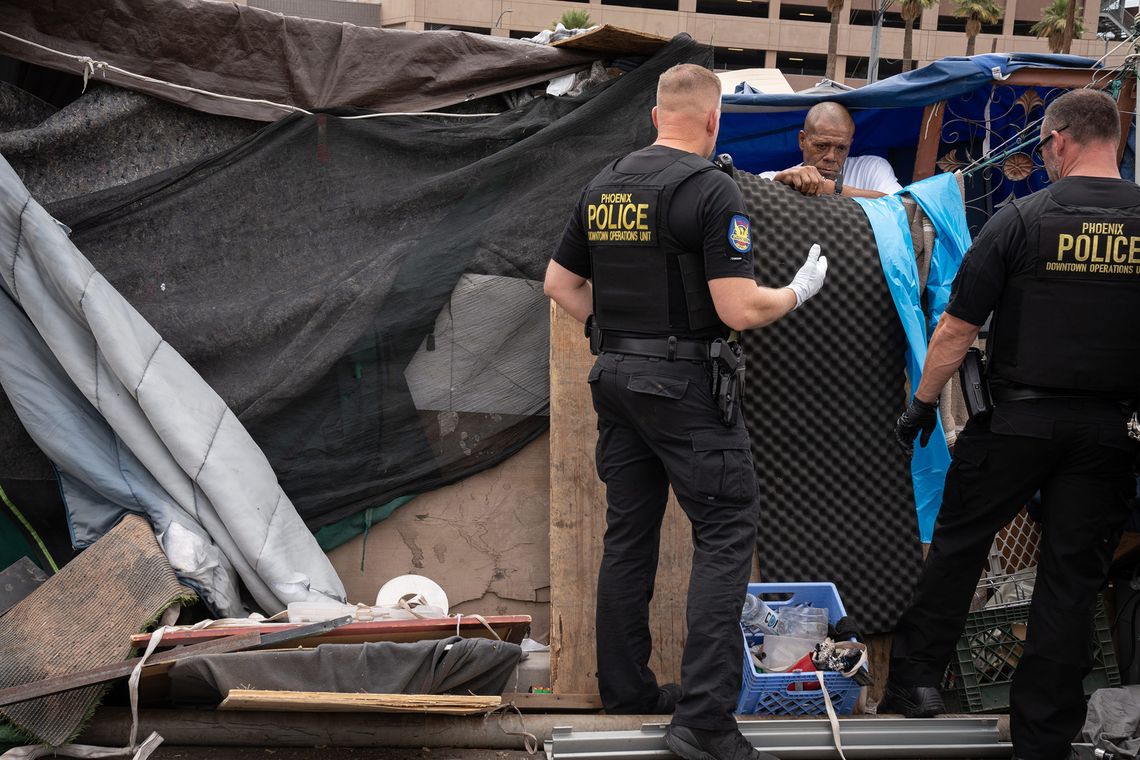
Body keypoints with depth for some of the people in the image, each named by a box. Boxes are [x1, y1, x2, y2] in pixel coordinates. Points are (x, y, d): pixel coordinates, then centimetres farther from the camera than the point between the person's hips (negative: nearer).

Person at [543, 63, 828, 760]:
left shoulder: (604, 186, 9)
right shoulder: (714, 190, -13)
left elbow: (560, 283, 14)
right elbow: (738, 309, -18)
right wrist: (798, 292, 0)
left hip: (616, 378, 7)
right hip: (686, 384, -7)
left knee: (629, 532, 14)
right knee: (727, 531, -1)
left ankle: (625, 689, 25)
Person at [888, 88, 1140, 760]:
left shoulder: (1024, 219, -9)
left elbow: (957, 328, -8)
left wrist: (922, 404, 2)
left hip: (1018, 419, -2)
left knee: (958, 546, 15)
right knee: (1074, 578, 9)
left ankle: (917, 676, 23)